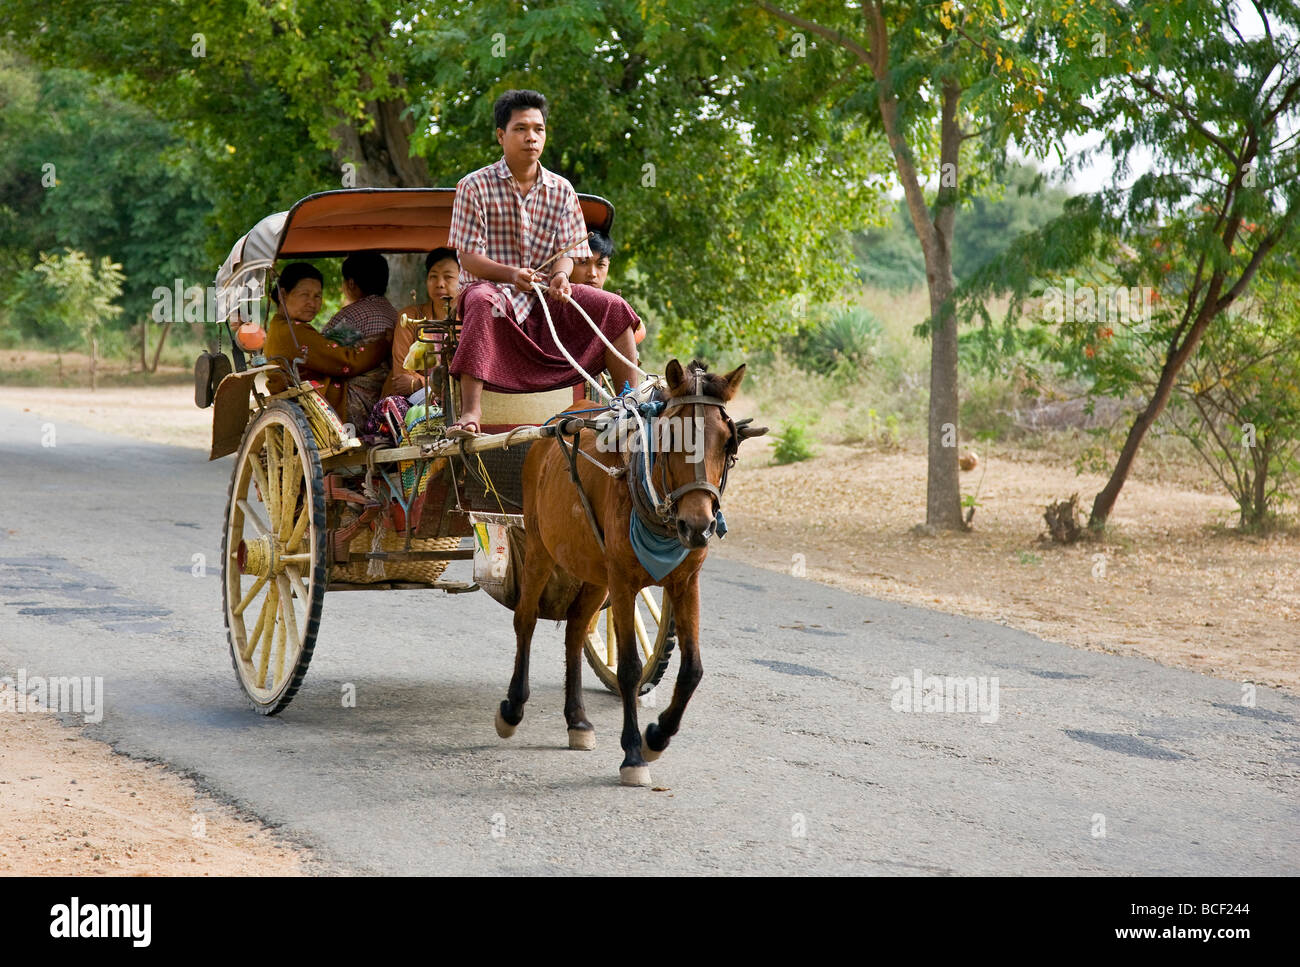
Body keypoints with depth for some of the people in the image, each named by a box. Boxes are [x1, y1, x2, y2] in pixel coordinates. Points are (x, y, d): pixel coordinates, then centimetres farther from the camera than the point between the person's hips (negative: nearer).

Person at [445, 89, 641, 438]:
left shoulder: (561, 190, 8)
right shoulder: (475, 186, -4)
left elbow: (566, 250, 4)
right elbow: (469, 256, -10)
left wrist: (560, 276, -21)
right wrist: (512, 274, -29)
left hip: (544, 297, 4)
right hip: (492, 287, -4)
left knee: (612, 306, -14)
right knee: (482, 303, -39)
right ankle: (470, 410, -45)